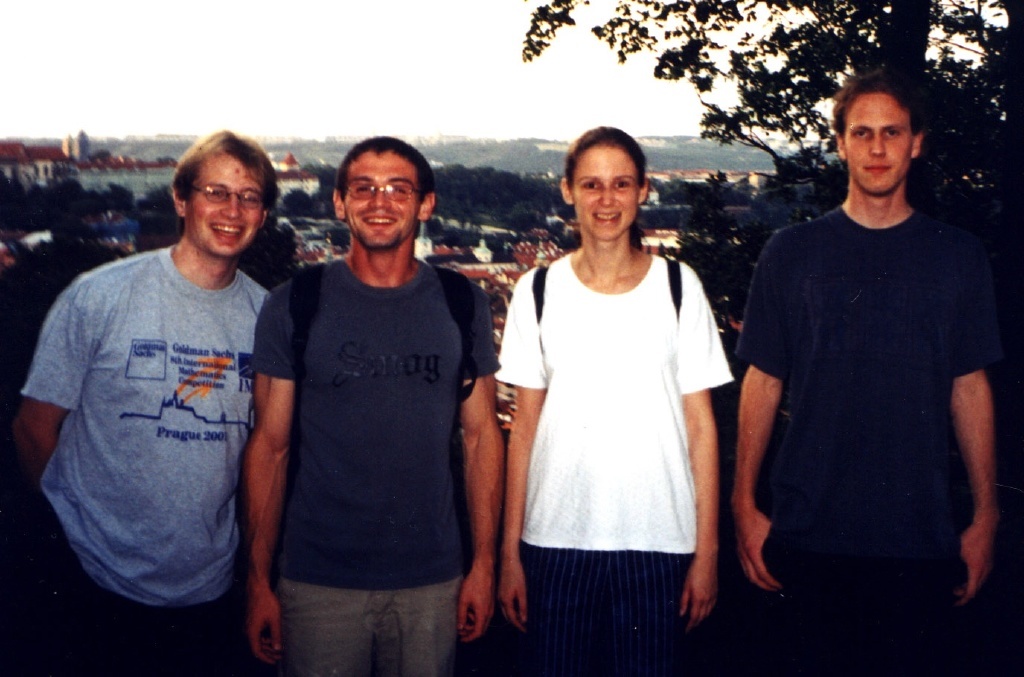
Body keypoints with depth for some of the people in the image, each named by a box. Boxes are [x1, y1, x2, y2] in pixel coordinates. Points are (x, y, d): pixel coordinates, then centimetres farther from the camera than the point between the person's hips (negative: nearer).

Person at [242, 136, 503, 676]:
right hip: (319, 582, -1)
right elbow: (270, 445, 0)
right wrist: (259, 581, -2)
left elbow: (481, 435, 5)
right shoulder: (294, 305, -2)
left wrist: (484, 564, 2)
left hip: (431, 581, 1)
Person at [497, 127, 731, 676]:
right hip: (556, 538, 1)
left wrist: (706, 551, -1)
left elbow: (700, 425, 2)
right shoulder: (538, 291, 3)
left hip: (657, 540, 0)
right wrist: (509, 552, 2)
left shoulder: (678, 287, 1)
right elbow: (525, 426, 5)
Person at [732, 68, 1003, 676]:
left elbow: (970, 387, 7)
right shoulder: (792, 252, 2)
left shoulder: (958, 256, 5)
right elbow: (763, 382, 3)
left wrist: (986, 516, 5)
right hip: (811, 532, 0)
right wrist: (745, 505, 0)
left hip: (921, 535, 1)